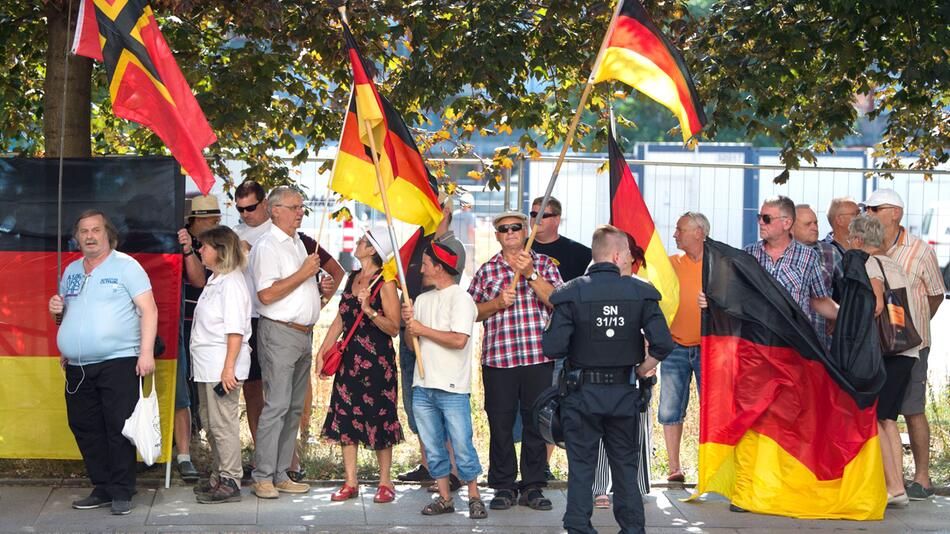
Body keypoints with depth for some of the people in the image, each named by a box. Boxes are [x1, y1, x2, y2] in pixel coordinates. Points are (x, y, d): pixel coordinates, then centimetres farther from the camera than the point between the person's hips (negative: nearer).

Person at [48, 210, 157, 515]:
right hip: (78, 367, 6)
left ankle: (121, 493, 1)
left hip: (118, 362, -6)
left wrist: (146, 352, -16)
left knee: (119, 429, -6)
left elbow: (148, 310, -7)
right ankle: (102, 489, 19)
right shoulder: (71, 271, 17)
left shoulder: (125, 266, -2)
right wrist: (56, 311, 4)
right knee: (85, 429, 8)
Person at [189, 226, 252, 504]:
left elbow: (235, 330, -20)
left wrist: (228, 368, -23)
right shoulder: (214, 281, 17)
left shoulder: (231, 283, -14)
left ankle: (230, 482, -2)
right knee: (210, 422, 15)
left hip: (223, 366, -11)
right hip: (208, 366, 11)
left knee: (223, 424, -7)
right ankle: (219, 477, 24)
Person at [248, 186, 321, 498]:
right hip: (280, 333, -9)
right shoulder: (266, 247, -10)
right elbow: (266, 294, -20)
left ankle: (281, 475, 14)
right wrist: (303, 273, -16)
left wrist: (319, 287, 11)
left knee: (294, 408, 9)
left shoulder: (298, 243, 19)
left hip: (304, 333, 9)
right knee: (277, 405, -11)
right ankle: (262, 477, -7)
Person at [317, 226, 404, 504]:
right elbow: (340, 319, 17)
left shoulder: (385, 284, -10)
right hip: (349, 357, 7)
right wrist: (322, 352, 15)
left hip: (377, 359, -7)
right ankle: (350, 482, 13)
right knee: (345, 416, 6)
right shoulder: (352, 277, 11)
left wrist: (369, 309, -26)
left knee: (378, 417, 0)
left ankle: (385, 482, 11)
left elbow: (393, 328, -14)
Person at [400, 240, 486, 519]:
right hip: (423, 386, 7)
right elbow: (412, 344, 18)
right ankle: (445, 497, 16)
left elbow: (458, 340, -19)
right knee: (433, 448, 9)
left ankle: (474, 497, 7)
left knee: (462, 446, -4)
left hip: (453, 389, -7)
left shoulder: (461, 298, -6)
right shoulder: (422, 300, 16)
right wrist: (409, 323, -2)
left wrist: (422, 329, -10)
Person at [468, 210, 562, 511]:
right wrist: (497, 303, -6)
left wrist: (530, 273, -14)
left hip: (539, 357, -1)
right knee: (500, 424, 2)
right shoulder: (486, 270, 12)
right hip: (497, 358, 1)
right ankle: (503, 487, 12)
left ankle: (532, 487, 12)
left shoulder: (544, 264, 9)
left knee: (536, 422, 3)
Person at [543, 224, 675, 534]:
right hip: (624, 393, 1)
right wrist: (642, 369, 6)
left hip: (582, 393, -1)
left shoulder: (572, 293, -10)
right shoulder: (641, 292, -6)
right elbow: (663, 344, -12)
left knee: (581, 466, 7)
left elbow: (553, 348, -16)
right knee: (626, 466, 15)